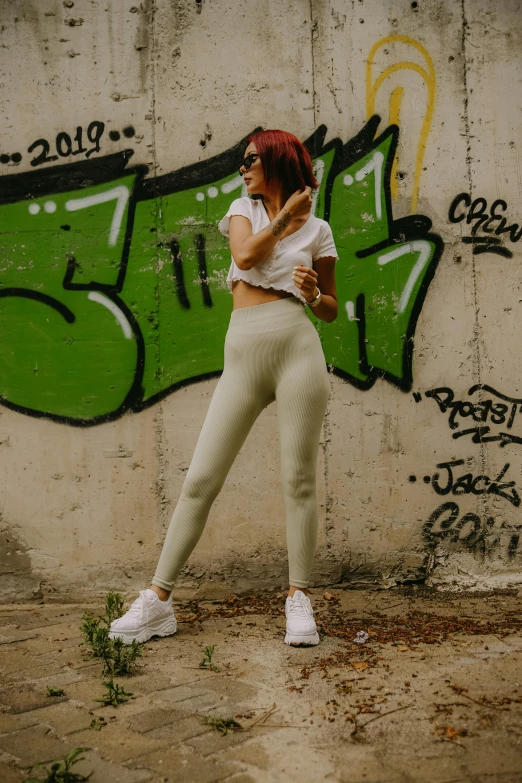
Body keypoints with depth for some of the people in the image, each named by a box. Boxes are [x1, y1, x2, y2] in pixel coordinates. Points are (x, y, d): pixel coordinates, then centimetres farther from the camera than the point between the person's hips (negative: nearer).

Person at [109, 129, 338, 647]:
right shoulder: (243, 209, 19)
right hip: (242, 356, 2)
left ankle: (298, 600, 13)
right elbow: (245, 255, -4)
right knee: (200, 479, 0)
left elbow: (331, 310, 14)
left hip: (297, 350, -1)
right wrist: (285, 216, 3)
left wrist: (314, 294, -6)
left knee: (298, 480, 0)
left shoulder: (317, 229, 12)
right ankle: (157, 600, 8)